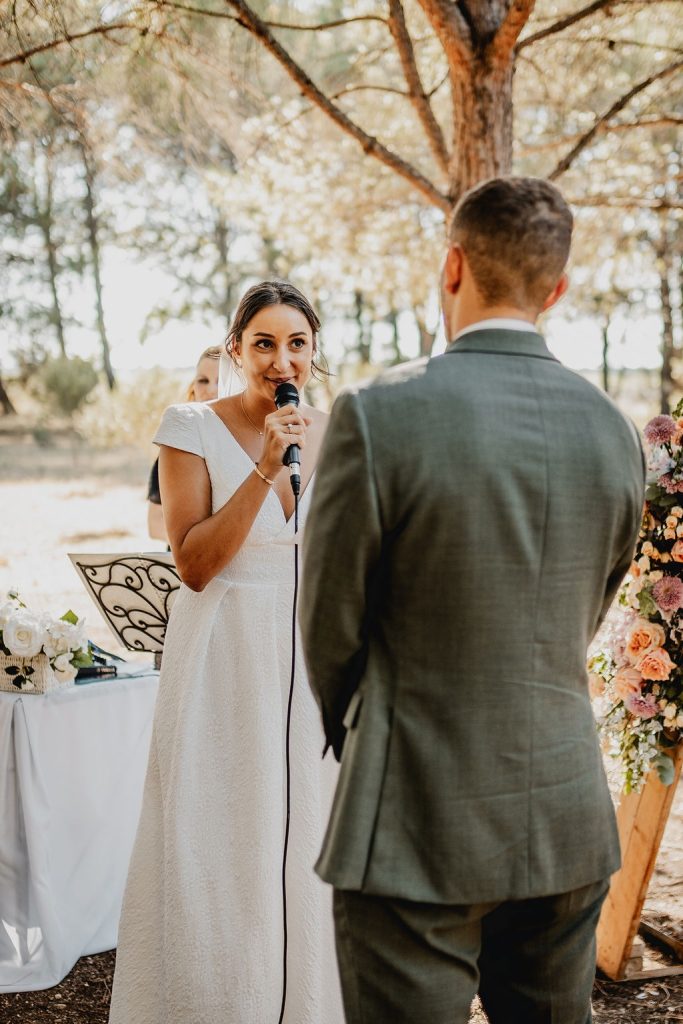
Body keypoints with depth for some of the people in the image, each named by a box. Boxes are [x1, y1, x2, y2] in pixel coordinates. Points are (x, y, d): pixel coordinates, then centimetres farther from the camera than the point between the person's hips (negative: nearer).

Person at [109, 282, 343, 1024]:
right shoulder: (194, 428, -7)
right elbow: (194, 564, -13)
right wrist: (265, 471, -21)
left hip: (314, 661, 4)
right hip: (227, 661, -3)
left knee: (308, 842, 13)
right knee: (221, 846, 3)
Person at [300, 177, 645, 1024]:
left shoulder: (377, 415, -17)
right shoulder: (612, 429, 0)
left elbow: (330, 628, -7)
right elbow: (583, 624, 10)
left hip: (420, 829, -5)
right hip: (570, 821, 5)